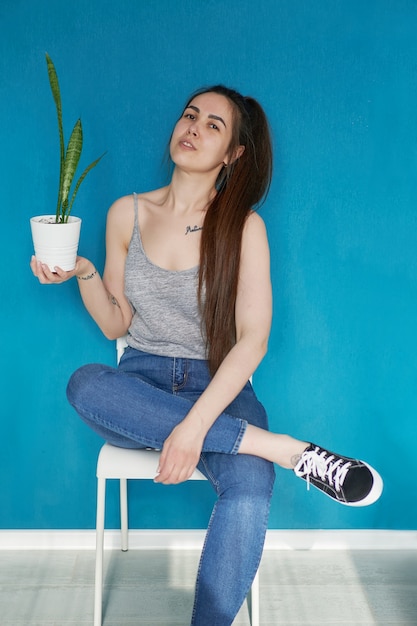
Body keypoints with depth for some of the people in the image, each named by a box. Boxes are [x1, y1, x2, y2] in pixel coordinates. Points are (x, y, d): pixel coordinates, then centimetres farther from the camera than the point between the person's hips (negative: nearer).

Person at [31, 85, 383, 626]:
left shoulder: (244, 226, -4)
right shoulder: (127, 214, 6)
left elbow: (253, 340, -13)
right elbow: (116, 324, 10)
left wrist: (195, 425, -26)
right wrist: (84, 274, -10)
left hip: (218, 388, -3)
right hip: (140, 388, 3)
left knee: (250, 492, -35)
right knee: (84, 384, -34)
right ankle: (285, 449, -30)